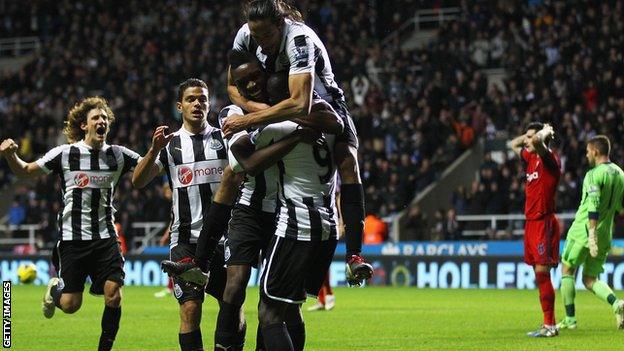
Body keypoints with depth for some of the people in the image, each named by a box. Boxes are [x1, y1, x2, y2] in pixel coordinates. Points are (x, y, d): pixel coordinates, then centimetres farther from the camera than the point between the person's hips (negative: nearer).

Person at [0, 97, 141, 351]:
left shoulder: (118, 155, 2)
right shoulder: (64, 154, -4)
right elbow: (25, 172, 5)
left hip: (106, 238, 2)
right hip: (72, 238, -2)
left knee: (113, 296, -13)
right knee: (70, 305, -4)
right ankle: (55, 288, 32)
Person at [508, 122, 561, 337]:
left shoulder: (549, 159, -11)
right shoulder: (531, 158, 14)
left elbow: (536, 141, -31)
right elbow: (514, 144, 32)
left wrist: (544, 133, -11)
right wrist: (529, 136, 19)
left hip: (544, 222, -9)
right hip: (531, 222, 9)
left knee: (542, 272, -11)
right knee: (539, 274, 9)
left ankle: (549, 325, -10)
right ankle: (548, 325, 12)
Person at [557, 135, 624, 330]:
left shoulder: (594, 174, -13)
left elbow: (593, 205, -23)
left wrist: (592, 234, -28)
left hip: (583, 231, -7)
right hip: (605, 235, 7)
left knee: (567, 271, 10)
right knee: (590, 280, 11)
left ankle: (570, 319, 8)